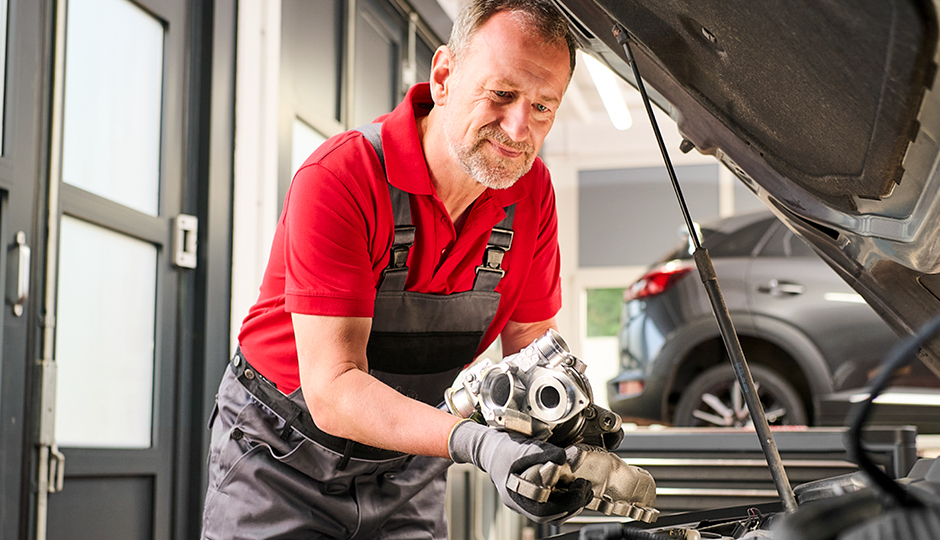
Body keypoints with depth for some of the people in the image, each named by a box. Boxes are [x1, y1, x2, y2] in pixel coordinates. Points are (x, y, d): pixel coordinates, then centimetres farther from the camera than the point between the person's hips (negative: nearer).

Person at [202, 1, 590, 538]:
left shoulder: (533, 191, -10)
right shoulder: (339, 178, -29)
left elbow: (530, 341, -1)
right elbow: (332, 391, -33)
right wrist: (476, 443, -48)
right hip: (281, 458, -4)